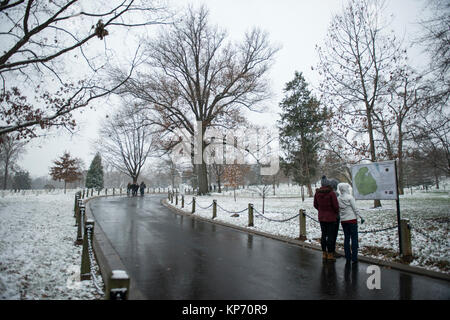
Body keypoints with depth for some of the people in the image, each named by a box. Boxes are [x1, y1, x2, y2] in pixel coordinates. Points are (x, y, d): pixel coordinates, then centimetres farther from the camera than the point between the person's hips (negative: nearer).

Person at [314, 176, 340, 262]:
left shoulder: (317, 193, -1)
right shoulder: (331, 193, -17)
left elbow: (315, 205, 7)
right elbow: (336, 205, -13)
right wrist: (337, 213, 6)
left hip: (321, 217, 5)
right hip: (331, 217, -5)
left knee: (323, 235, 14)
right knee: (331, 236, 3)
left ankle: (324, 254, 21)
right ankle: (330, 254, 8)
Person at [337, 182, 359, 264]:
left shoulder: (338, 199, 2)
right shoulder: (350, 197, -11)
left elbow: (338, 210, 7)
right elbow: (355, 208, -8)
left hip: (343, 221, 5)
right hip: (352, 219, -5)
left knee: (346, 238, 11)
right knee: (354, 238, 2)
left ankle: (348, 258, 15)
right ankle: (354, 258, 1)